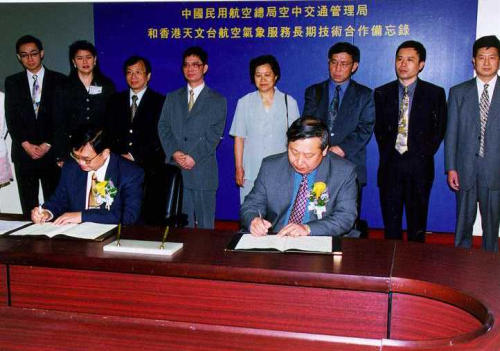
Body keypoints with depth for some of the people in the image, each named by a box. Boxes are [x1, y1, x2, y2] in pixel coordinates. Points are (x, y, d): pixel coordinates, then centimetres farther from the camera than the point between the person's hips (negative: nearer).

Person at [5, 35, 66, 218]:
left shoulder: (59, 80, 4)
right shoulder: (12, 82, 11)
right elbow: (11, 118, 6)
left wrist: (48, 144, -7)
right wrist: (26, 144, -6)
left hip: (52, 152, -2)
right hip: (23, 153, 2)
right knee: (28, 205, 4)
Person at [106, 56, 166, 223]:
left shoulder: (159, 102, 6)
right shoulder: (116, 100, 18)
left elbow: (158, 137, -4)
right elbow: (109, 133, 11)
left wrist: (134, 157, -11)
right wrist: (119, 156, -6)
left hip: (148, 170, -3)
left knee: (146, 219, -8)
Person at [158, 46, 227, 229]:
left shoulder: (217, 100, 6)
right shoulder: (172, 98, 17)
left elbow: (215, 133, -4)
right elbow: (163, 127, 8)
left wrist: (193, 156, -14)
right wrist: (174, 152, -9)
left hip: (202, 170, -3)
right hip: (174, 168, 3)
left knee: (205, 225, 1)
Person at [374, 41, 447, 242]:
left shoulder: (435, 93, 2)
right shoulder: (382, 93, 7)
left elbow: (439, 129, 3)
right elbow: (378, 129, 10)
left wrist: (423, 155, -2)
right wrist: (387, 153, 2)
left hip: (419, 167, -1)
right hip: (390, 165, 2)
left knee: (417, 224, 6)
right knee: (390, 223, 7)